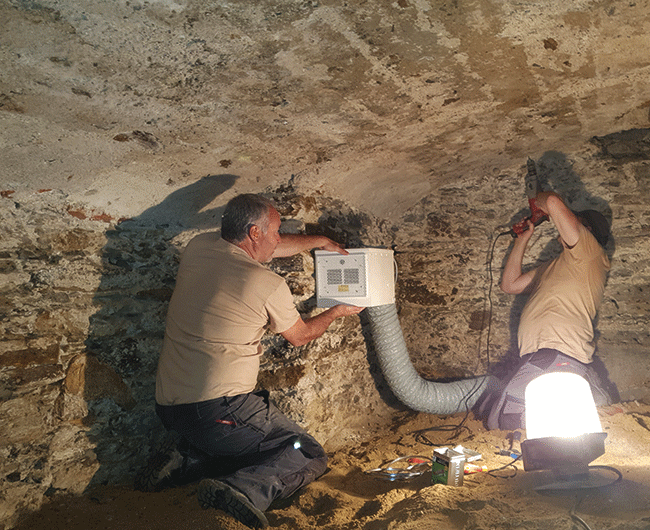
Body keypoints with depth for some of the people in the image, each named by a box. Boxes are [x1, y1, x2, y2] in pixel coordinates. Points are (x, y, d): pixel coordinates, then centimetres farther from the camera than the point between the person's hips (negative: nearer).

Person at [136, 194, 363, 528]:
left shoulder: (198, 247, 5)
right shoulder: (268, 285, -12)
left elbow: (267, 247, 21)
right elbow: (300, 335, 7)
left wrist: (319, 241, 30)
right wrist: (336, 312, 25)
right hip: (219, 409, -7)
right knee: (311, 457, 4)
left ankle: (185, 459, 8)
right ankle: (244, 489, -20)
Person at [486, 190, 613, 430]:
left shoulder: (590, 250, 2)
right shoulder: (552, 267, 30)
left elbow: (554, 202, -11)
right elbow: (510, 284, 33)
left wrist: (539, 200, 14)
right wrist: (522, 239, 33)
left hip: (557, 356, -10)